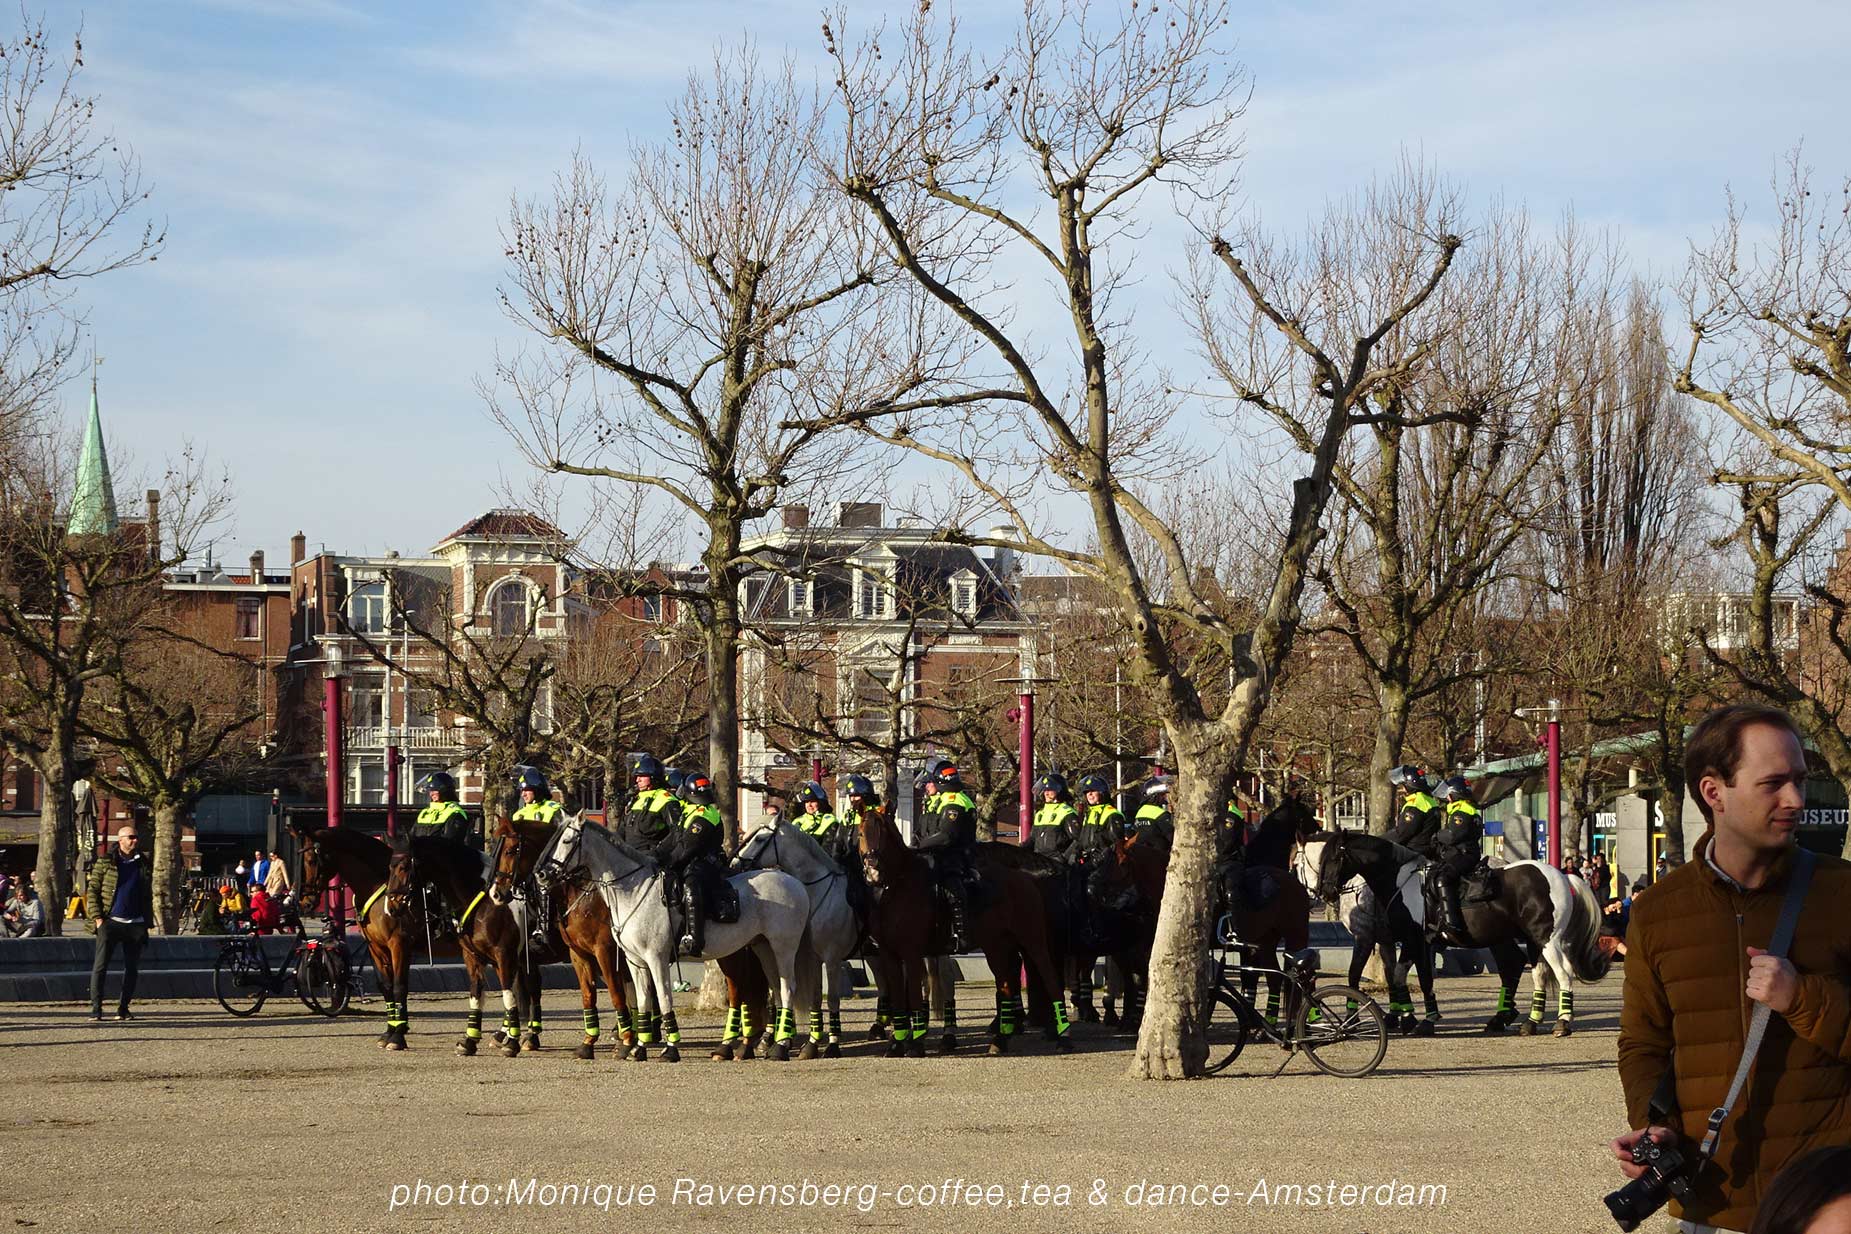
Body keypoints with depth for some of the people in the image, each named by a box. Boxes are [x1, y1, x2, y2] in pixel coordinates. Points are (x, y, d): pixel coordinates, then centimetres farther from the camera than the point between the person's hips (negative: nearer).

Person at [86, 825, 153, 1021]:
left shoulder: (143, 866, 14)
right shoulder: (105, 863, 3)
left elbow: (148, 897, 19)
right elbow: (92, 891, 1)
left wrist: (147, 923, 12)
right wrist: (97, 918, -9)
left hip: (135, 924, 4)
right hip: (110, 922, -4)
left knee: (131, 968, 4)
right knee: (100, 966, -8)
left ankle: (124, 1008, 13)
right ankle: (96, 1008, -7)